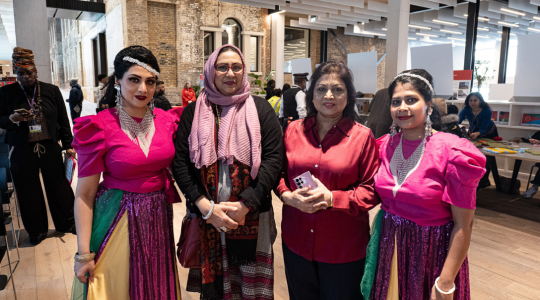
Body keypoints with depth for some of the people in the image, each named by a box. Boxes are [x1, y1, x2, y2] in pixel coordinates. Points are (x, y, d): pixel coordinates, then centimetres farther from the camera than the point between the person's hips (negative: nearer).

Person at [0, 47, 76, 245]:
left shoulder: (52, 91, 2)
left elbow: (63, 120, 5)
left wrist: (68, 145, 3)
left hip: (50, 148, 0)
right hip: (22, 152, 0)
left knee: (59, 187, 6)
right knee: (29, 192, 10)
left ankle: (66, 223, 27)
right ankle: (37, 230, 28)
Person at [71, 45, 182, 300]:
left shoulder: (166, 120, -2)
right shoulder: (100, 127, -13)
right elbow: (85, 195, -11)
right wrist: (84, 253, -11)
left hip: (158, 219, 4)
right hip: (118, 219, -3)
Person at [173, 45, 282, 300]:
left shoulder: (261, 109, 3)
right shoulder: (193, 112, 5)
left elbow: (273, 159, -5)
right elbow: (180, 162, -1)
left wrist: (245, 205, -13)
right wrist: (207, 207, -12)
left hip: (251, 218, 0)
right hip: (206, 220, 1)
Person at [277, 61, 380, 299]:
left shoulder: (362, 136, -7)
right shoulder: (294, 130, 2)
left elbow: (372, 190, -7)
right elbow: (279, 173, 10)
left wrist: (331, 199, -20)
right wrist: (288, 195, -11)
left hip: (344, 247, -3)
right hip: (296, 242, 3)